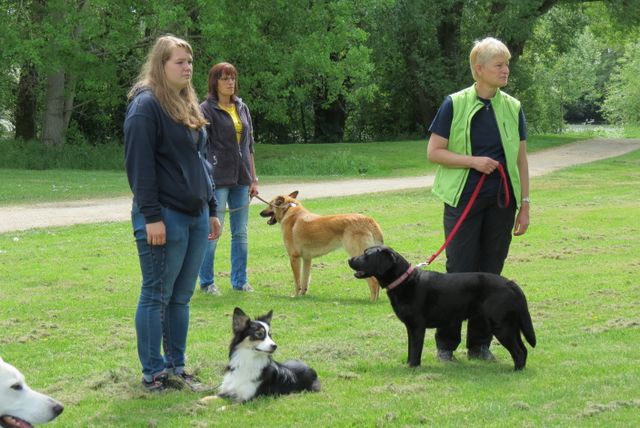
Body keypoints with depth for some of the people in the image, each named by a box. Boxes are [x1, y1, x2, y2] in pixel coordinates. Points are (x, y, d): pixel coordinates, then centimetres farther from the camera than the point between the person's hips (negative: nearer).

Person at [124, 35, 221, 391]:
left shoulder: (189, 105, 17)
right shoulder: (146, 105, -10)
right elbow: (140, 165, -15)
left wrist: (211, 210, 20)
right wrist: (151, 217, -19)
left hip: (196, 215, 8)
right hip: (164, 216, -8)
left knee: (181, 297, 11)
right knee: (157, 296, -2)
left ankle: (176, 368, 17)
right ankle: (153, 373, 3)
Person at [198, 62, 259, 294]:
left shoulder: (242, 108, 13)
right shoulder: (206, 110, -5)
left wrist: (253, 178, 14)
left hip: (241, 179, 6)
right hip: (218, 178, -6)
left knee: (240, 232, 9)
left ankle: (240, 280, 16)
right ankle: (207, 282, 8)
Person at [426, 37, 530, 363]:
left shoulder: (513, 108, 7)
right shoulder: (454, 104, -4)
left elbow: (521, 159, 10)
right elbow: (434, 152, -4)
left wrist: (525, 205, 7)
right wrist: (473, 161, -16)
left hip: (501, 202, 3)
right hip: (464, 200, -3)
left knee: (491, 273, 6)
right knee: (460, 273, -3)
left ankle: (480, 344, 16)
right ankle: (446, 344, 8)